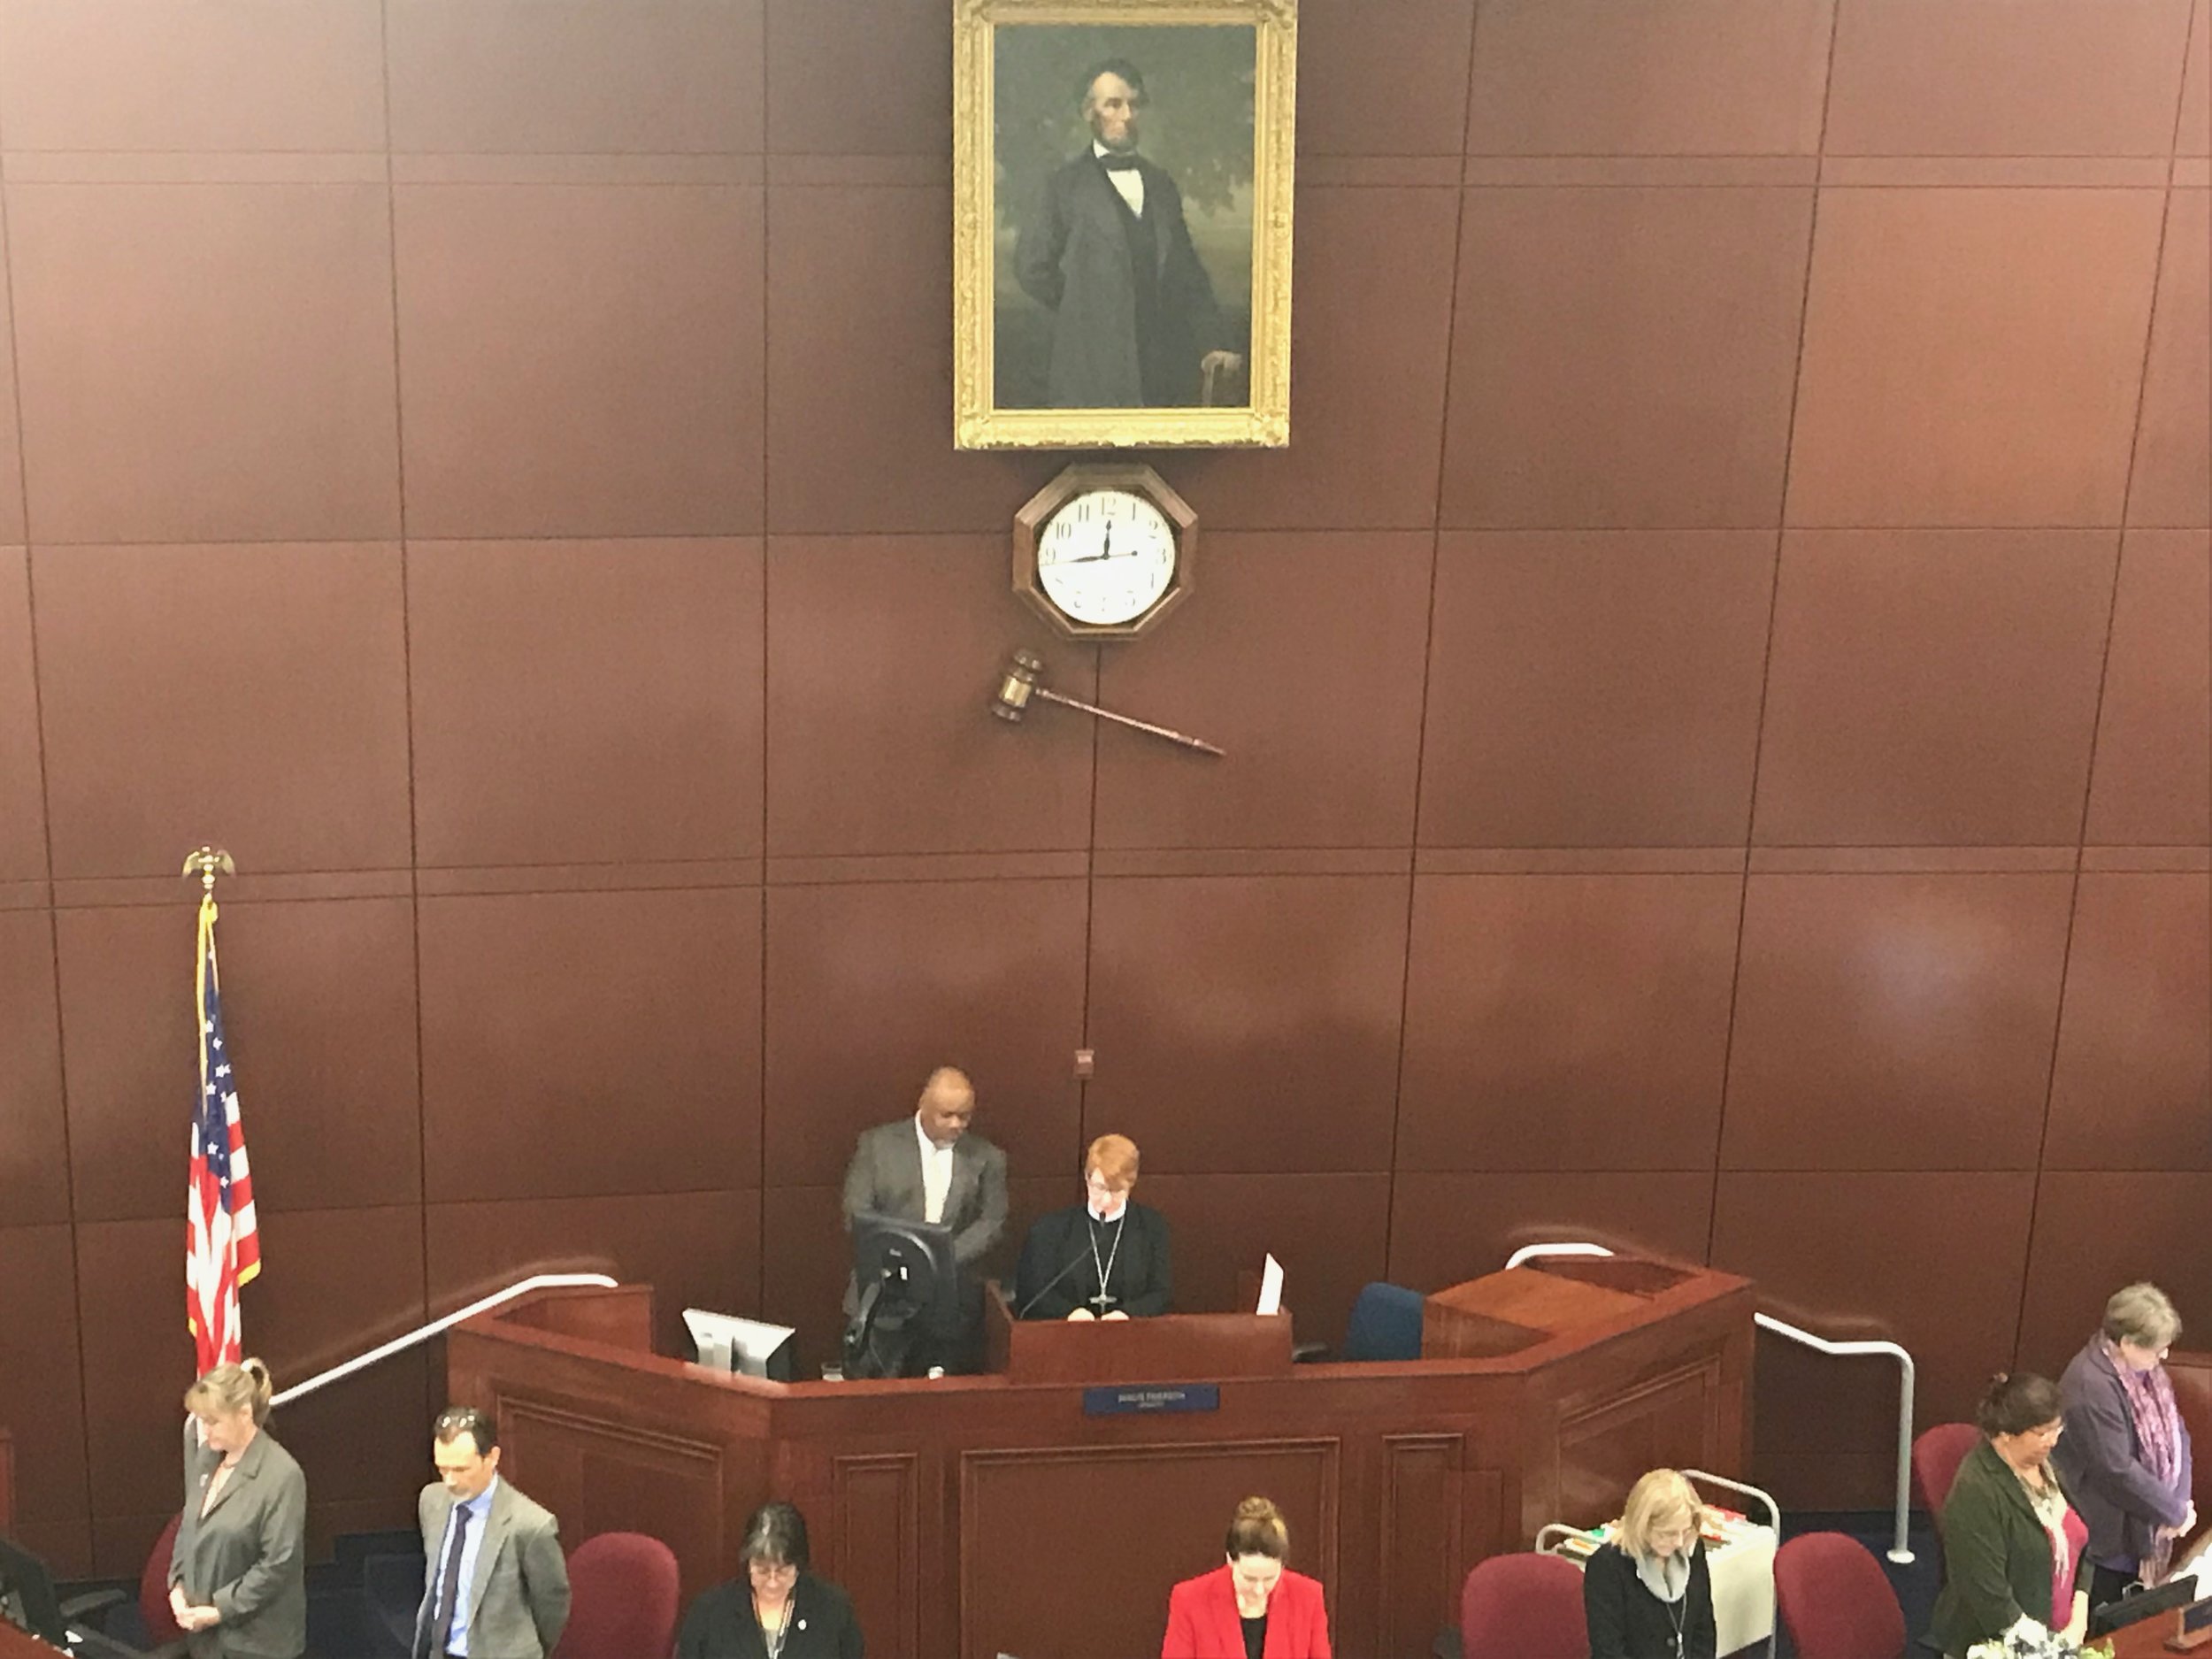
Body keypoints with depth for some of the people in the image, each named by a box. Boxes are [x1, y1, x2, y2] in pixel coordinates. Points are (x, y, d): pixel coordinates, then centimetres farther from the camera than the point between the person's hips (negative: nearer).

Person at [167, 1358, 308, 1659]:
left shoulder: (282, 1476, -19)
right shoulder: (208, 1457, 4)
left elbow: (278, 1564, -19)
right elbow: (188, 1527, 15)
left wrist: (221, 1609, -17)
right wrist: (177, 1585, 1)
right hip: (206, 1631, 7)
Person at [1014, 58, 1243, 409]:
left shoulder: (1160, 184, 18)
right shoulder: (1065, 184, 3)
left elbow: (1189, 274, 14)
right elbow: (1032, 266, -4)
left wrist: (1212, 345, 4)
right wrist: (1081, 314, 1)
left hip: (1168, 366, 4)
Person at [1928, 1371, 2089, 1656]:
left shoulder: (2045, 1465, 6)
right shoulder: (1976, 1493, -17)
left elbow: (2079, 1545, 13)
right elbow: (1989, 1595, -17)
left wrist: (2077, 1624, 3)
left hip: (2057, 1636, 6)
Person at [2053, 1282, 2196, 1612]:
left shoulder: (2147, 1370, 3)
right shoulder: (2092, 1387, -27)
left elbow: (2176, 1431, 6)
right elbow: (2118, 1473, -25)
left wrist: (2181, 1501, -8)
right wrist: (2176, 1513, -14)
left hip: (2144, 1533, 9)